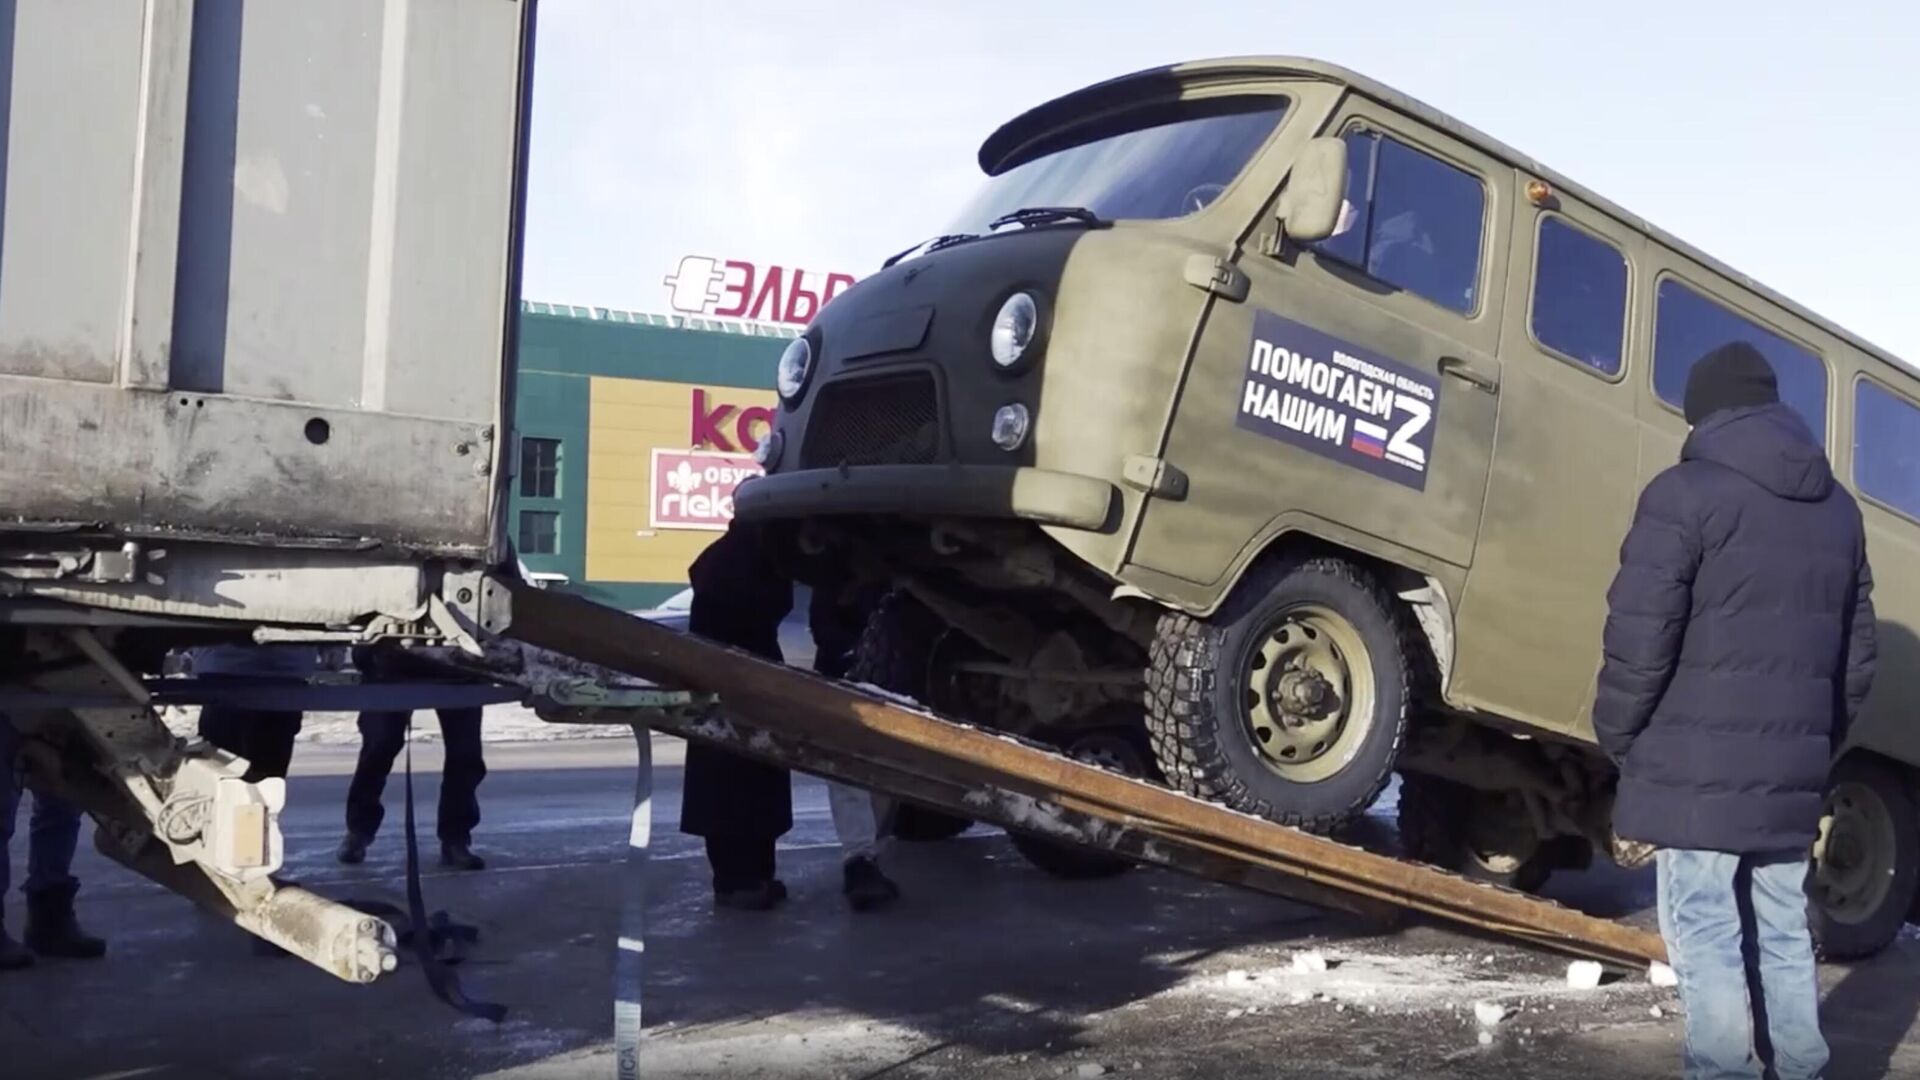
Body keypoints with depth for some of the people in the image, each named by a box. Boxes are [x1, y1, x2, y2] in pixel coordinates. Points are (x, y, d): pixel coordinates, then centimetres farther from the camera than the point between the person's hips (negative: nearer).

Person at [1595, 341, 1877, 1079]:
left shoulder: (1687, 494, -8)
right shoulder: (1838, 509, 15)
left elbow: (1640, 637, -14)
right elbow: (1858, 652, 18)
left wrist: (1616, 736, -2)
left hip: (1695, 767, -7)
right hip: (1792, 771, 7)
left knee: (1705, 937, -2)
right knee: (1783, 930, 17)